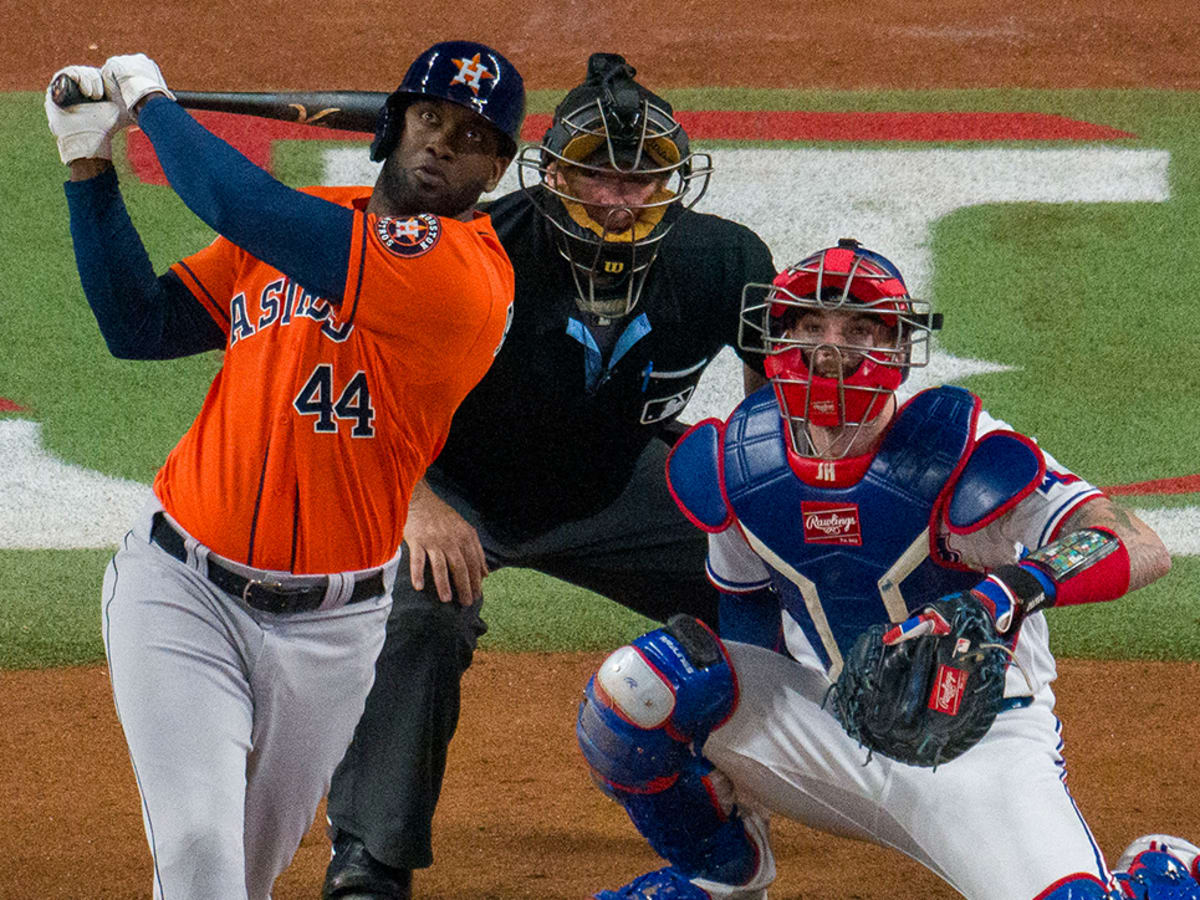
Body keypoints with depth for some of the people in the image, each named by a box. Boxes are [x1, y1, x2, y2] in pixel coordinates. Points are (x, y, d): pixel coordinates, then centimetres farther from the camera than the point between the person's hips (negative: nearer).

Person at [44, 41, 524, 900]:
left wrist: (152, 100, -8)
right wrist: (90, 166, 1)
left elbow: (246, 208, -23)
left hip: (327, 627, -3)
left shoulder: (469, 274, -17)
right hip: (181, 588, 3)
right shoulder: (297, 222, 5)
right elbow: (139, 326, 7)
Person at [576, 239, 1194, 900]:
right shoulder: (735, 466, -5)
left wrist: (1017, 588, -49)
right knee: (636, 687, -16)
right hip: (826, 723, 4)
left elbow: (1142, 549, -32)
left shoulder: (955, 454, -22)